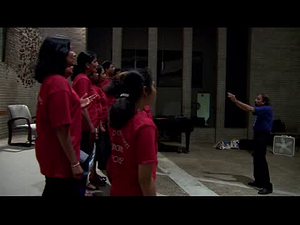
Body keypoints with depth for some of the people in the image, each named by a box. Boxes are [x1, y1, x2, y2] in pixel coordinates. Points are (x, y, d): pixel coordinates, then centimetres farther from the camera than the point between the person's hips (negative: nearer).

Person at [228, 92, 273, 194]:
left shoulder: (267, 109, -14)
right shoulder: (261, 109, 14)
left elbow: (249, 109, -22)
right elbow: (246, 109, 15)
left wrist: (236, 100, -19)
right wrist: (235, 101, 6)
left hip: (263, 136, -10)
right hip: (258, 135, 10)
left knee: (261, 159, -11)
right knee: (257, 159, 14)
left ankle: (267, 186, -9)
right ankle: (259, 181, 25)